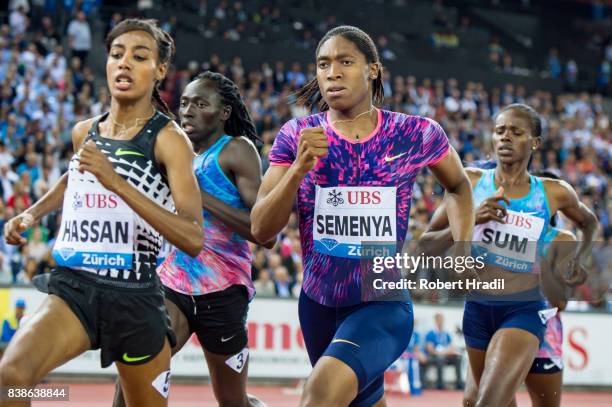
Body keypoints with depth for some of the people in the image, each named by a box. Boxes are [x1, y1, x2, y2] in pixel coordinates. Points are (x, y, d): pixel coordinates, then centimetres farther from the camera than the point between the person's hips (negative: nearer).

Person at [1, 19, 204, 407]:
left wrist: (116, 182, -27)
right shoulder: (84, 133, 9)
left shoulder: (169, 139, -7)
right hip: (73, 288, 3)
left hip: (136, 298, -3)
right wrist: (32, 213, 19)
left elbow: (193, 239, -21)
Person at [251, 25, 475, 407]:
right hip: (319, 304, 4)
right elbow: (261, 229, -10)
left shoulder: (415, 134, -7)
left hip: (384, 305, -4)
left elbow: (460, 187, 14)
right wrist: (300, 167, -24)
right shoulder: (297, 136, -5)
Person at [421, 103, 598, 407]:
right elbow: (427, 243, -2)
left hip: (523, 311, -3)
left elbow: (588, 222, 22)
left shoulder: (554, 194, -2)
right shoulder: (471, 182, -1)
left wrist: (578, 260, 8)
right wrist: (471, 219, -16)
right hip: (477, 310, 3)